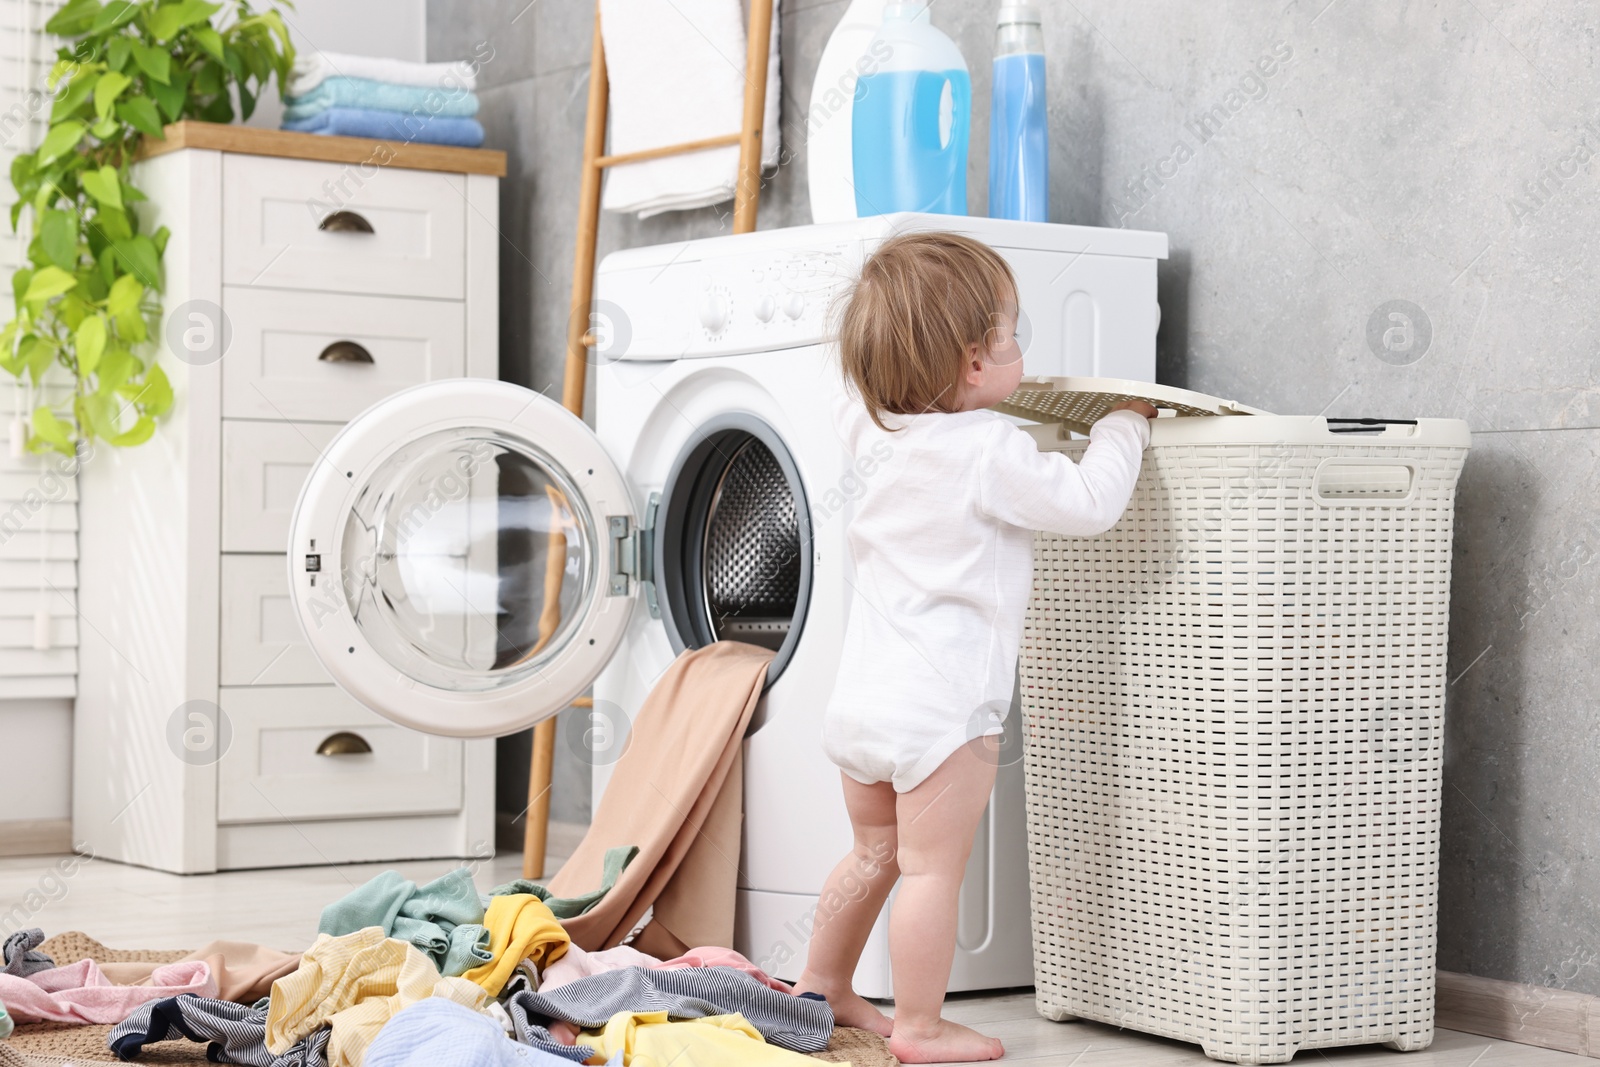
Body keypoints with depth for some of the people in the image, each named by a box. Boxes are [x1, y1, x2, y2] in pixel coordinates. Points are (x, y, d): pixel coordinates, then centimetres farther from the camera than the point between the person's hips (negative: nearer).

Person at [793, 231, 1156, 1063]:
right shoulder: (988, 452, -17)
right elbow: (1090, 501, -14)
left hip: (861, 698, 8)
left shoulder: (879, 433, 6)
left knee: (875, 852, 23)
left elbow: (851, 407, 30)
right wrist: (1121, 426, 1)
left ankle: (820, 990, 34)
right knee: (931, 869, 0)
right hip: (938, 707, -8)